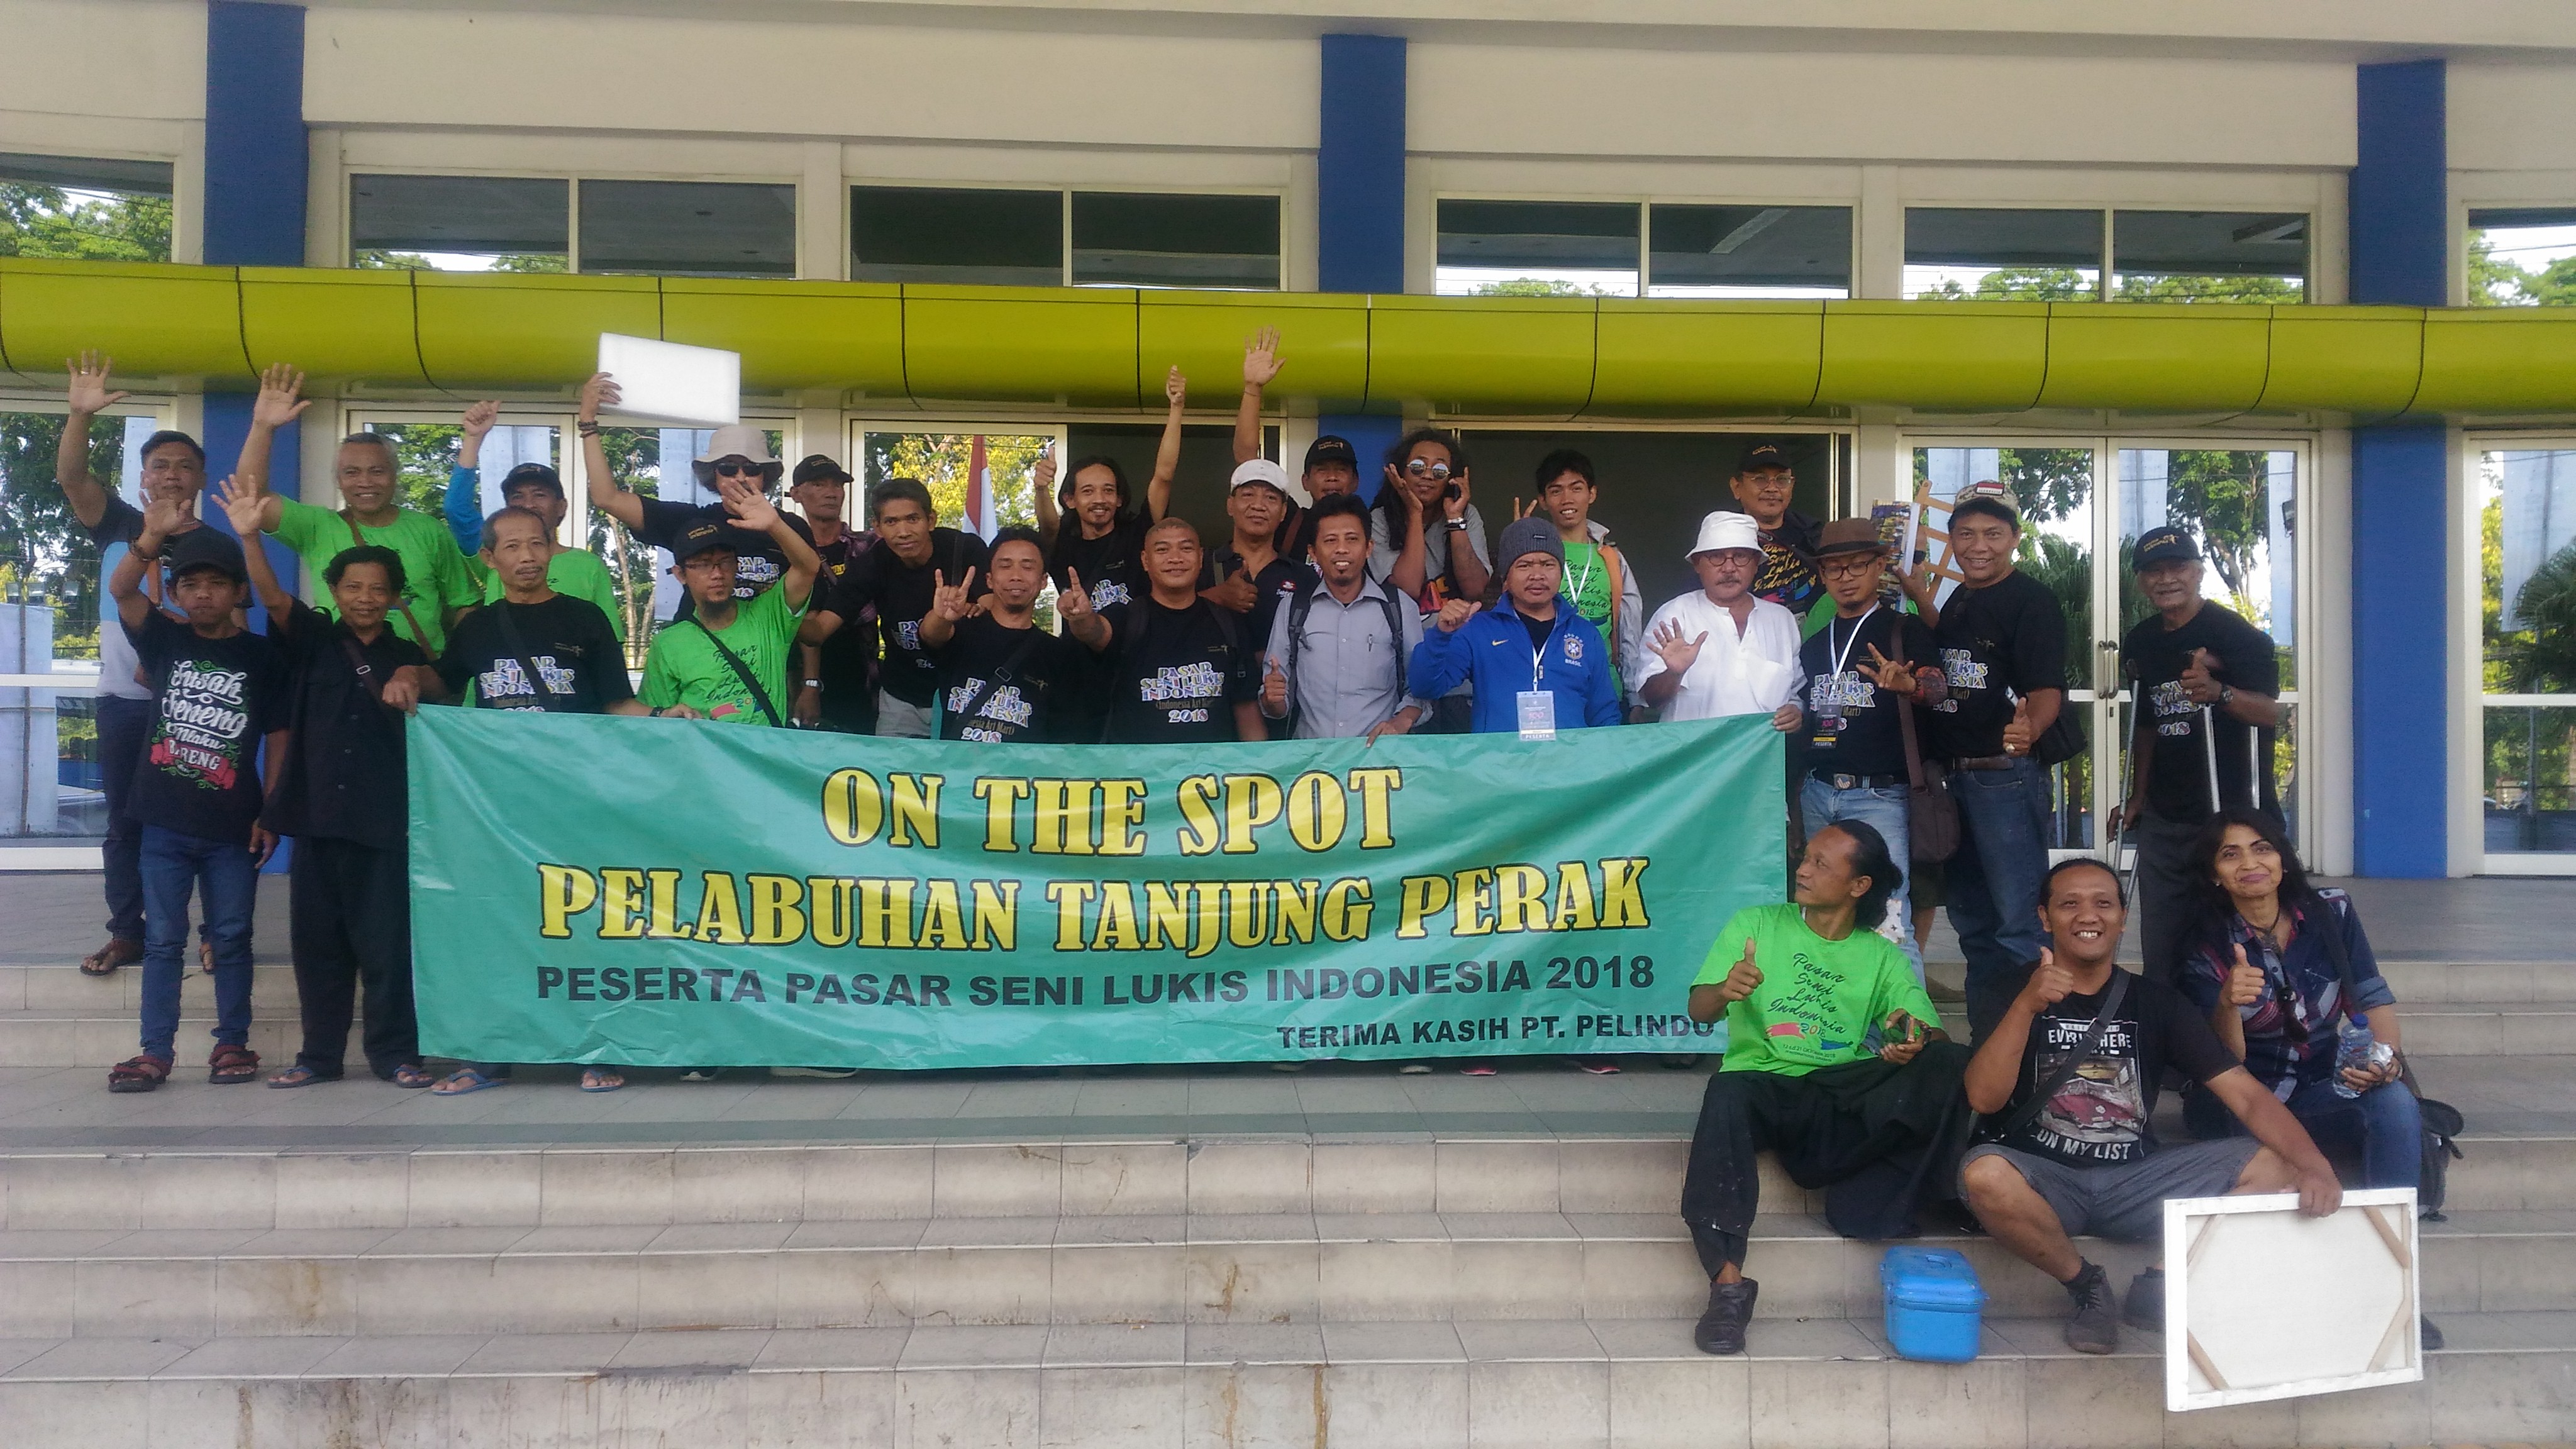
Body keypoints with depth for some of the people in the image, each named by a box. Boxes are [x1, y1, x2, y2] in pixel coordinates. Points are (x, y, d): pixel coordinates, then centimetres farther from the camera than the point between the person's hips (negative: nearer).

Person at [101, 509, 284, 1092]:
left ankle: (233, 1044, 17)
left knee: (231, 938, 7)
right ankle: (156, 1051, 12)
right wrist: (152, 536, -30)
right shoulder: (165, 639, 4)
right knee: (162, 940, 6)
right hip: (165, 823, 1)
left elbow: (278, 738, 1)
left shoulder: (262, 656, 0)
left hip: (232, 826, -1)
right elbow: (120, 589, -13)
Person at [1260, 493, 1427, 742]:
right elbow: (1276, 708, 12)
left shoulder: (1399, 609, 8)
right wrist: (1273, 700, -9)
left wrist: (1401, 722, -8)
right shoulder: (1293, 609, 11)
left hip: (1378, 751, -1)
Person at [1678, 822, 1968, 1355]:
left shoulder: (1883, 958, 15)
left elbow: (1933, 1034, 2)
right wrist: (1725, 991, -23)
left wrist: (1916, 1040, -23)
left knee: (1950, 1063, -21)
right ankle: (1728, 1280, -37)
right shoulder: (1756, 925, 12)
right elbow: (1699, 1009, 2)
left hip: (1844, 1096, 1)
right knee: (1728, 1092, -38)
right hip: (1766, 1084, -1)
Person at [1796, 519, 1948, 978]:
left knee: (1889, 918, -12)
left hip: (1878, 796, -5)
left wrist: (1908, 683, -35)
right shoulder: (1813, 642, 17)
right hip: (1817, 794, 5)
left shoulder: (1904, 630, 2)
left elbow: (1938, 687, -14)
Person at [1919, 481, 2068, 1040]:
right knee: (1970, 919, 16)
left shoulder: (2032, 601, -9)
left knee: (2018, 921, -8)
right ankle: (1982, 1036, 26)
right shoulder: (1959, 600, 15)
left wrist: (2030, 728, -41)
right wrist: (1918, 595, 19)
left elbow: (2048, 688, -20)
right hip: (1951, 776, 9)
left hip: (2006, 774, -9)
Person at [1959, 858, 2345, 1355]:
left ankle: (2162, 1285, -3)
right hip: (2043, 1179, -3)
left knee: (2280, 1166, -14)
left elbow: (2244, 1093, -2)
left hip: (2134, 1180, 3)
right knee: (1984, 1175, -36)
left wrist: (2315, 1166, -20)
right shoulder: (2013, 993, -2)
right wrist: (2027, 1006, -29)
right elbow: (1983, 1099, -16)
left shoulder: (2156, 1002, 6)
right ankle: (2087, 1286, -9)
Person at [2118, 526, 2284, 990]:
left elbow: (2271, 712, -20)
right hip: (2164, 819, 6)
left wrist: (2218, 691, -38)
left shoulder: (2236, 634, -9)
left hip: (2233, 814, -6)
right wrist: (2138, 795, 15)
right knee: (2161, 946, 10)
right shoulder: (2140, 643, 10)